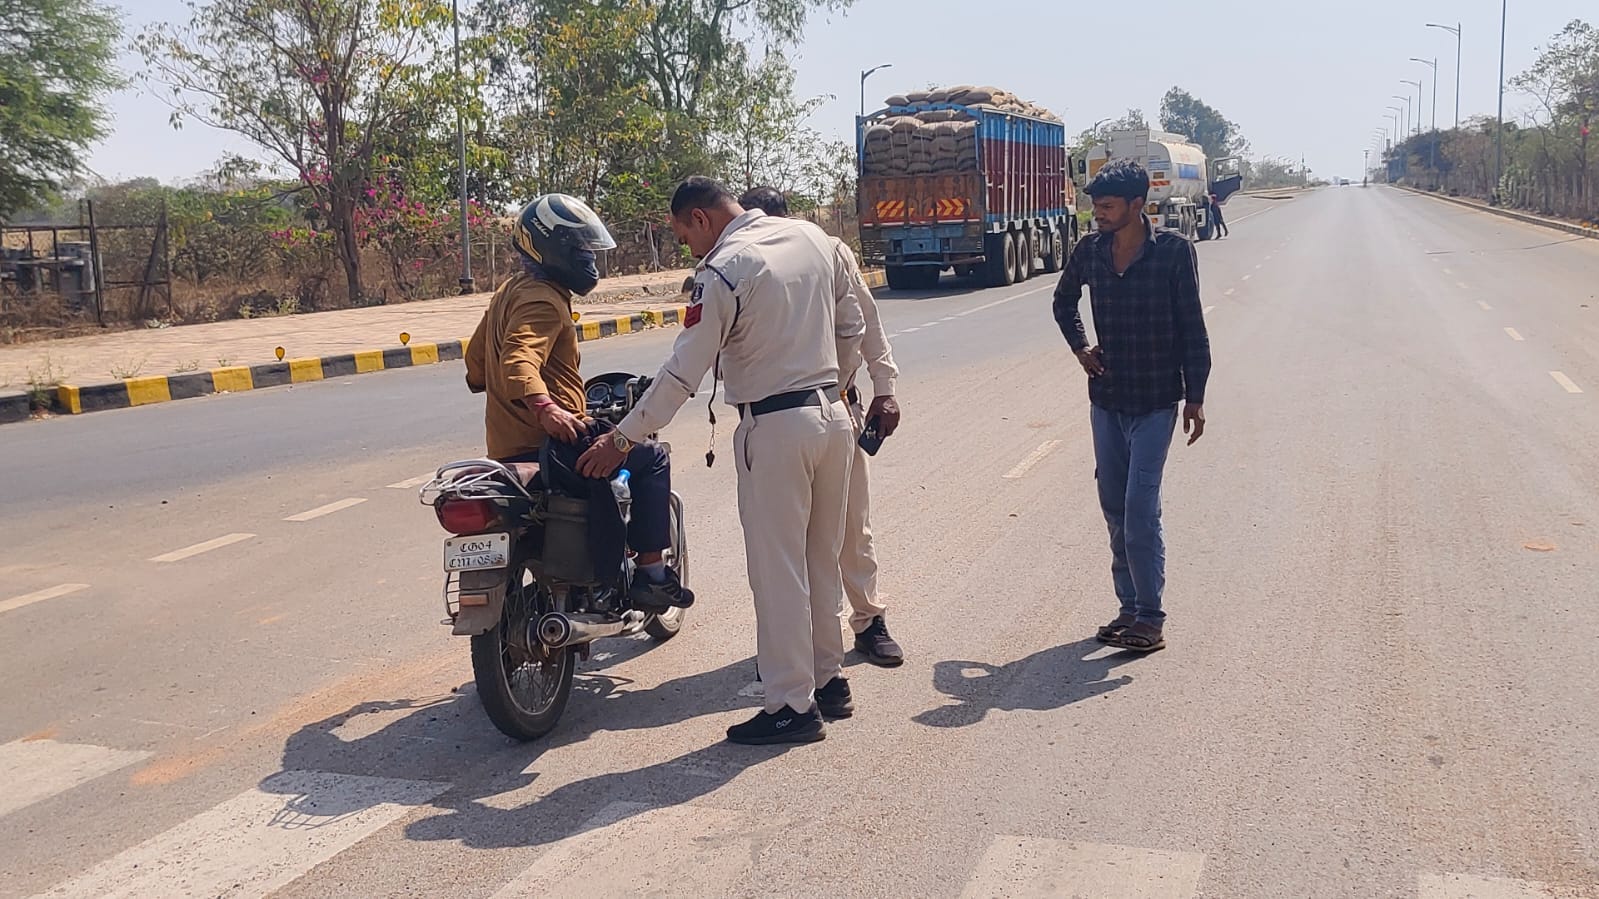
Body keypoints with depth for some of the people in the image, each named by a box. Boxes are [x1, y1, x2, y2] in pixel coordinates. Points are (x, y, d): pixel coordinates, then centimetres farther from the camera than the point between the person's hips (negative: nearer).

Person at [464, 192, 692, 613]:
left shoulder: (509, 290, 18)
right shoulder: (543, 300, -14)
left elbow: (477, 354, 28)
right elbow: (518, 358, -32)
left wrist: (483, 382, 47)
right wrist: (544, 407, -47)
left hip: (506, 448, 11)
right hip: (546, 439, -11)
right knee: (650, 459, -1)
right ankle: (651, 575, -2)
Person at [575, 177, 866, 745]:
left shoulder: (723, 271, -14)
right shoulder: (812, 238, 7)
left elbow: (683, 372, -16)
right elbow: (851, 328, 15)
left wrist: (621, 439, -10)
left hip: (775, 427, -8)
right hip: (833, 416, 8)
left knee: (778, 570, 1)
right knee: (823, 559, 18)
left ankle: (792, 707, 8)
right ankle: (829, 681, 29)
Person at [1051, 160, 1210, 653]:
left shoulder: (1173, 250, -10)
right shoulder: (1090, 251, 2)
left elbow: (1192, 328, -7)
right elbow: (1064, 301, 21)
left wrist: (1195, 398, -9)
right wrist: (1079, 345, 6)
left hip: (1155, 401, -5)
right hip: (1106, 398, 5)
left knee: (1141, 509, -10)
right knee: (1115, 509, 10)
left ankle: (1151, 617, -1)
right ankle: (1129, 608, 22)